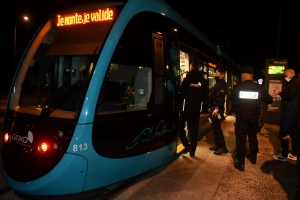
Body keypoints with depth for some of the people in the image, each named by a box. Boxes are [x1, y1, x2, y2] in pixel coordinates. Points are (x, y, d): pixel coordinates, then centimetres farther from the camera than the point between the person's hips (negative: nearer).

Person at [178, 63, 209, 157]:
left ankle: (187, 146, 2)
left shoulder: (186, 80, -5)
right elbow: (206, 97, 4)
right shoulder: (204, 82, 3)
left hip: (186, 109, -2)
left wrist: (179, 107, 3)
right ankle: (192, 151, 13)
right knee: (194, 130, 9)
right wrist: (204, 109, 10)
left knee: (180, 126, 14)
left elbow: (181, 94, -5)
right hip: (197, 110, 3)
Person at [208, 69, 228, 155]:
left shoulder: (222, 84, -12)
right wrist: (210, 107, 21)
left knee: (216, 127, -8)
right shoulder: (217, 84, 20)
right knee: (215, 127, 14)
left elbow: (221, 97, -23)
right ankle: (217, 144, 23)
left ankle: (222, 147, -2)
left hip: (217, 109, -10)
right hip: (213, 108, 10)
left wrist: (217, 108, -28)